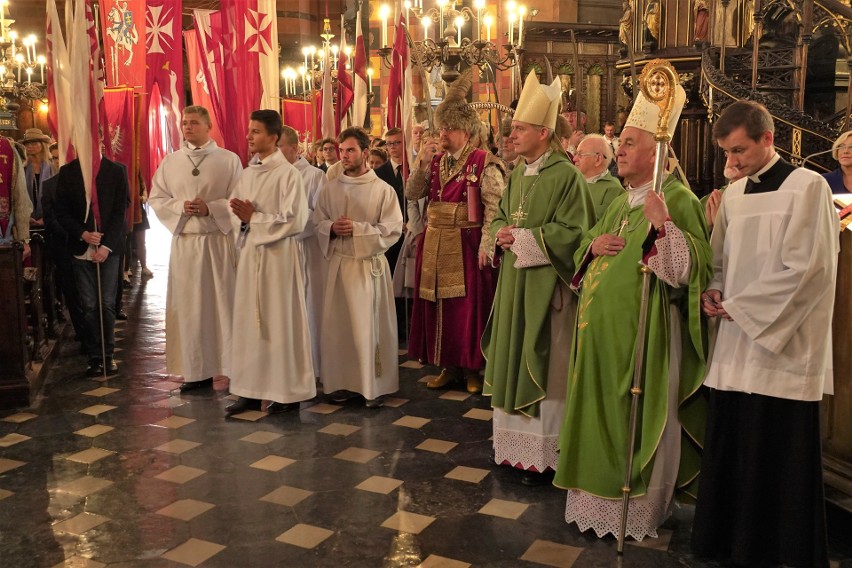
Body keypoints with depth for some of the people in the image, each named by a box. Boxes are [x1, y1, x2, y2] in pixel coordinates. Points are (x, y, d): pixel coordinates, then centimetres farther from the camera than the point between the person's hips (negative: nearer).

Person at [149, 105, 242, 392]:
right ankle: (197, 371, 13)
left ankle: (229, 367, 11)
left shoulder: (229, 160, 0)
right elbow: (156, 198, 9)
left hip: (219, 240, -3)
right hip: (184, 242, 3)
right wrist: (180, 207, -8)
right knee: (188, 307, 4)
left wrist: (210, 208, -16)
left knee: (223, 302, 1)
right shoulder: (170, 161, 9)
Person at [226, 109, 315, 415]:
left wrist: (253, 218, -13)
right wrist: (241, 217, -9)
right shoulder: (248, 173, 12)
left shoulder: (288, 173, -10)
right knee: (249, 320, 9)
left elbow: (294, 220, -16)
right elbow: (235, 213, 14)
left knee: (280, 320, 1)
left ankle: (288, 391, 12)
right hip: (250, 252, 7)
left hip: (278, 254, -7)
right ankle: (251, 389, 18)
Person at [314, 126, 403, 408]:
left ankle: (375, 386, 10)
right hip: (339, 263, 4)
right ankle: (344, 382, 18)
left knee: (370, 326, -1)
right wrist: (332, 228, -9)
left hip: (370, 265, -3)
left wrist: (357, 229, -16)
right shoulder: (331, 189, 8)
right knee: (338, 325, 5)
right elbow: (317, 222, 13)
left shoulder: (383, 190, -3)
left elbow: (393, 229, -9)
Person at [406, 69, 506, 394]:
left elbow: (494, 207, -12)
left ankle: (472, 368, 14)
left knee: (469, 303, 1)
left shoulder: (484, 164, -7)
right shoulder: (435, 162, 12)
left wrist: (486, 245, -19)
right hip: (435, 243, 6)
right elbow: (412, 195, 8)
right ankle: (448, 367, 21)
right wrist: (420, 166, -5)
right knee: (439, 303, 9)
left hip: (467, 243, -6)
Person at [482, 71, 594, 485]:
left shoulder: (565, 176, -13)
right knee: (512, 358, 13)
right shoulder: (516, 175, 11)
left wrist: (524, 238, -16)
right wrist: (501, 233, -3)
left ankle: (544, 455, 12)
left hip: (545, 283, -8)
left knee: (542, 363, -1)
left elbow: (574, 232, -17)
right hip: (513, 280, 8)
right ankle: (513, 443, 26)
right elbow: (499, 217, 20)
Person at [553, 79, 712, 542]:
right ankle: (601, 493, 32)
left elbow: (690, 269, -20)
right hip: (601, 327, 8)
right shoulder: (621, 200, 14)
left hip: (643, 329, -8)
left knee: (638, 417, 3)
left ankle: (638, 510, 20)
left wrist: (662, 225, -32)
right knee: (600, 412, 16)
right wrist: (593, 244, 0)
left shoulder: (677, 199, -11)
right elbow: (586, 252, 22)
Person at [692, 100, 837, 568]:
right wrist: (713, 291, -1)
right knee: (729, 445, 9)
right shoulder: (733, 194, 13)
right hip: (735, 341, 6)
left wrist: (739, 306, -11)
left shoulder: (807, 187, -7)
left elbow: (807, 267, -14)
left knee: (777, 454, 1)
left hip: (781, 345, -6)